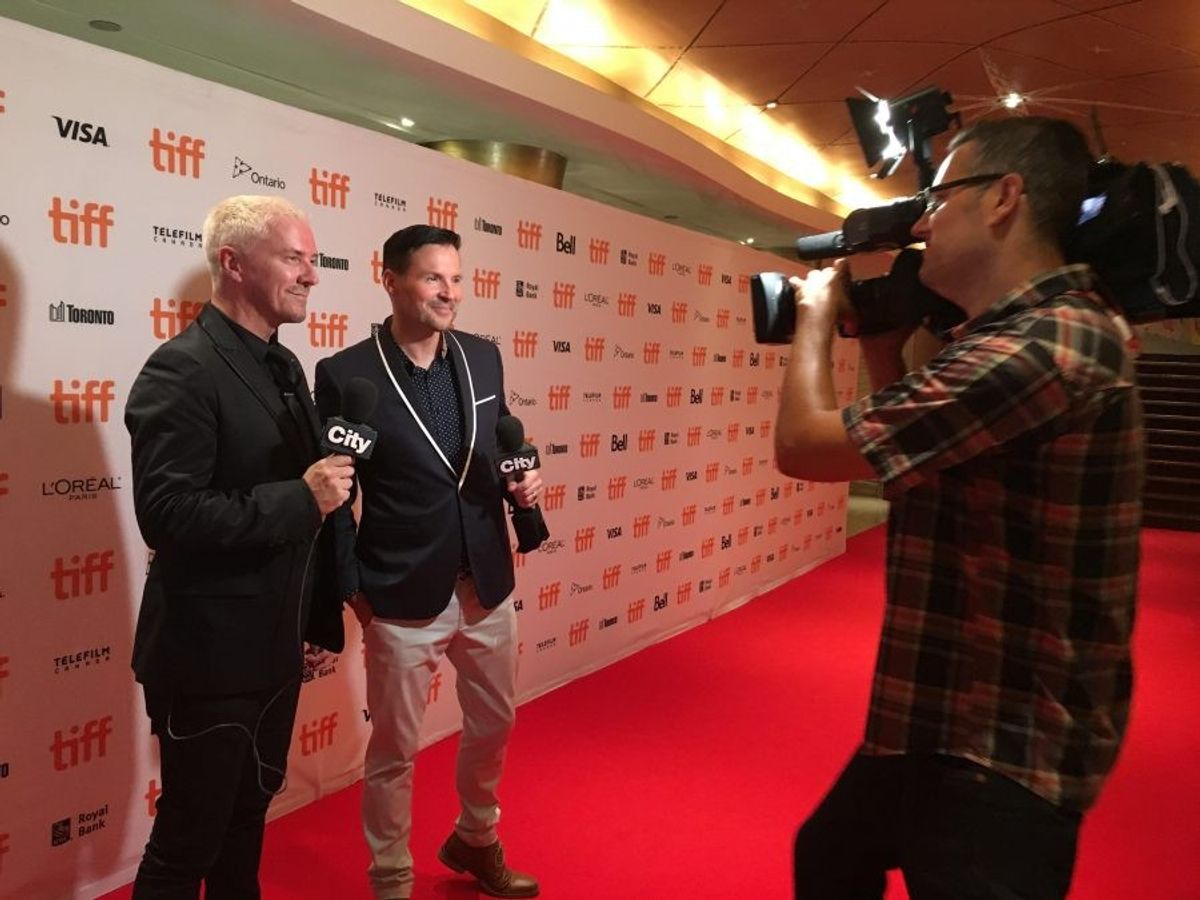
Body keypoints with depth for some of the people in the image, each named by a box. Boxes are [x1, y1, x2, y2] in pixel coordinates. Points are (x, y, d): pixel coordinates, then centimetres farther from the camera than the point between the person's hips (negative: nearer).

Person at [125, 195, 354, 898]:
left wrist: (322, 620, 13)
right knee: (191, 835, 10)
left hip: (275, 648, 8)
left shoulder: (284, 366, 8)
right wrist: (301, 498, -25)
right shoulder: (182, 369, -18)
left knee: (248, 814, 23)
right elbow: (167, 516, -26)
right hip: (210, 655, -8)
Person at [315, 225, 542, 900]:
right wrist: (351, 587, -6)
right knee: (395, 749, 11)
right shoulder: (347, 374, -12)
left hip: (488, 585, 6)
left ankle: (476, 841, 48)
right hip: (403, 596, -5)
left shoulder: (484, 358, 2)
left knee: (495, 724, 22)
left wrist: (520, 483, -6)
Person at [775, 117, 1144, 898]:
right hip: (949, 719, 10)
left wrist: (817, 315, -7)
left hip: (999, 753, -10)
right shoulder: (1023, 335, 6)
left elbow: (803, 444, -24)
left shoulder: (1044, 347, -28)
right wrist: (885, 351, 7)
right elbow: (903, 452, 18)